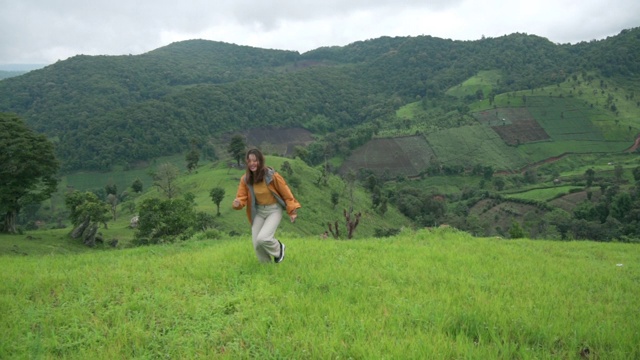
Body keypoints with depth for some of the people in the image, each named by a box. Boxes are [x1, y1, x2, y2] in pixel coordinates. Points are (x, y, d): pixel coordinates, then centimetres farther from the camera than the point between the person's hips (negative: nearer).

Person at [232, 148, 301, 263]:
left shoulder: (271, 175, -20)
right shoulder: (245, 179, -8)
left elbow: (285, 192, -10)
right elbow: (242, 197, -3)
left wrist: (292, 210, -7)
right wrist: (237, 203, -27)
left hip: (274, 210, -4)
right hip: (258, 211, 4)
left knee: (262, 238, -22)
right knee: (257, 244, 1)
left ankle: (279, 249, 13)